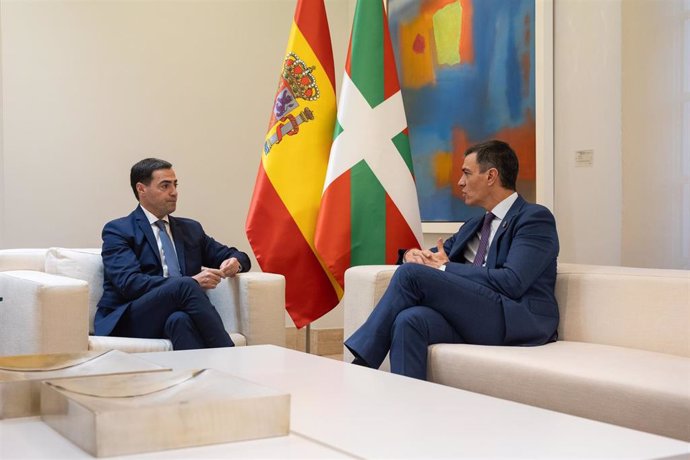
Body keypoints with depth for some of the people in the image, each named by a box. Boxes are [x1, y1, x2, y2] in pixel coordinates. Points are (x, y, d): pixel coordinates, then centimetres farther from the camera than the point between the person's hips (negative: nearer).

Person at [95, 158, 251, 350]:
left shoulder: (191, 228, 23)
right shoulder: (118, 230, 6)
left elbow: (235, 255, 27)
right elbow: (130, 283, -9)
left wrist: (234, 262, -1)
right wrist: (191, 282, -19)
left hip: (176, 316, 3)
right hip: (129, 321, -3)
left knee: (180, 319, -36)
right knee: (185, 286, -32)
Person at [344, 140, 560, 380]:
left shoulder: (535, 218, 1)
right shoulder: (473, 226, 27)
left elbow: (512, 283, -13)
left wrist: (445, 268, -6)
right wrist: (413, 254, 4)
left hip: (521, 321, -7)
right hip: (473, 319, 7)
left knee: (411, 273, -19)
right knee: (410, 320, -28)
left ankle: (360, 366, -13)